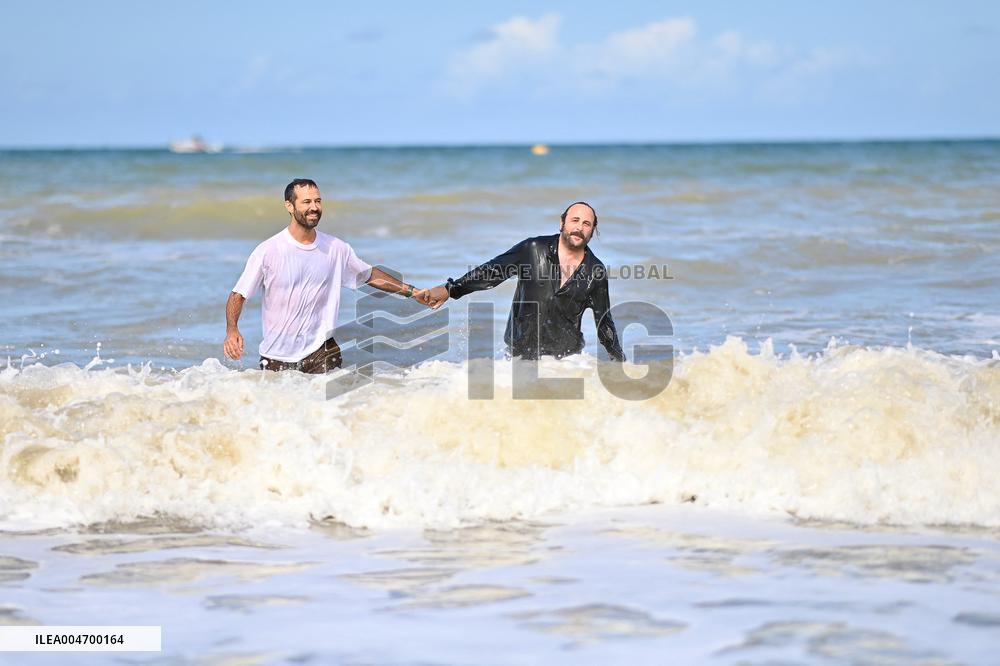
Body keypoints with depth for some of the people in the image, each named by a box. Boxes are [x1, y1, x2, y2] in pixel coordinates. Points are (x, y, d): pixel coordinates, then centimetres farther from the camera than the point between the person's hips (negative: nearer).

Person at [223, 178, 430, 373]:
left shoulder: (336, 249, 2)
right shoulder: (268, 251, -9)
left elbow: (370, 275, 17)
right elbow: (238, 295, -6)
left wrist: (411, 291, 12)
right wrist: (232, 330, -23)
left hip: (322, 353, 2)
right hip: (277, 357, -2)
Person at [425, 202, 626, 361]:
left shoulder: (596, 271, 3)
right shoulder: (533, 250, -2)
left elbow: (604, 321, 12)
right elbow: (492, 272, 2)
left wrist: (620, 361, 13)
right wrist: (449, 289, -4)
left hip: (566, 355, 1)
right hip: (521, 352, 0)